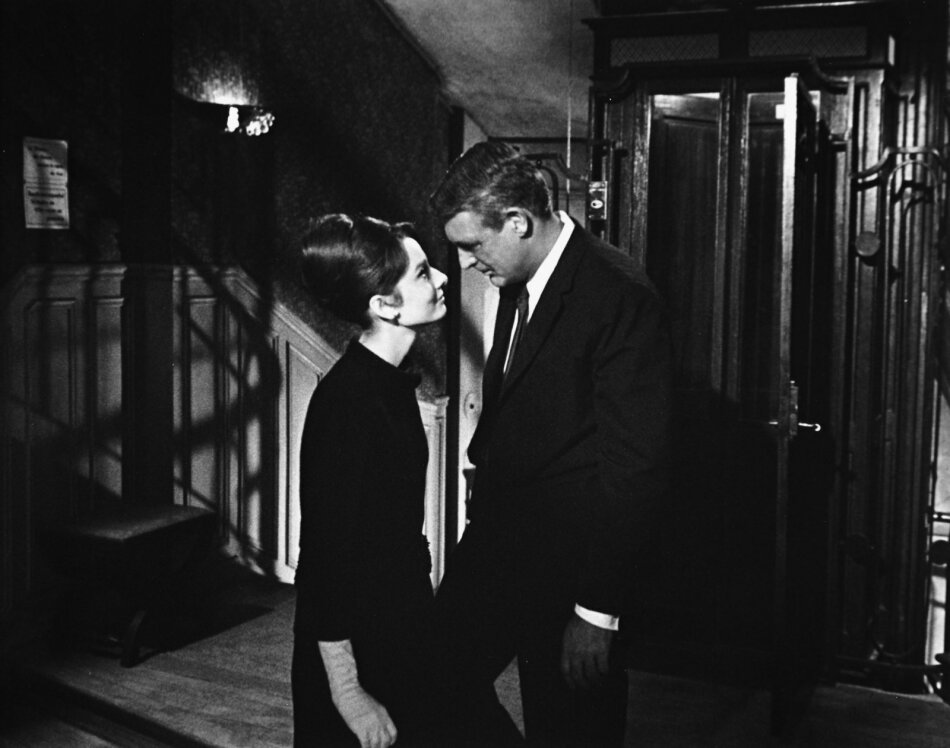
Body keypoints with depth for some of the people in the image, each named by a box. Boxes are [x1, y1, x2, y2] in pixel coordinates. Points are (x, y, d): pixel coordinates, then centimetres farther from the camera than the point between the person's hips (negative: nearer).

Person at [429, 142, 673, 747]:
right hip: (498, 538, 7)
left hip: (571, 561, -7)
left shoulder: (621, 299, -20)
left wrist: (598, 611, -19)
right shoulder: (518, 282, 6)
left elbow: (636, 469, -21)